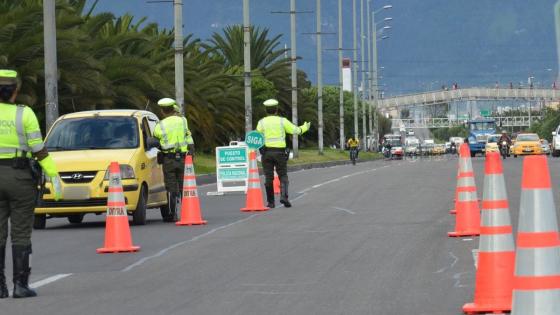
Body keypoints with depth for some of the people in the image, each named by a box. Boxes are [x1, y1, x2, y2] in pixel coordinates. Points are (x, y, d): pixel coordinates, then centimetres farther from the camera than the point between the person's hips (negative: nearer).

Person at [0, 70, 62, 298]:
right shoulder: (24, 114, -7)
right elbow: (39, 150, -9)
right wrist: (54, 176, -4)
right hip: (20, 177, -2)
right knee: (20, 234, 3)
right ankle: (20, 285, -1)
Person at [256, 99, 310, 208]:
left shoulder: (262, 122, 2)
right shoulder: (282, 121, 1)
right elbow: (295, 130, 7)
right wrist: (304, 128, 25)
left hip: (267, 152, 1)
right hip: (280, 152, -1)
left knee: (268, 177, 5)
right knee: (283, 176, 7)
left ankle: (270, 202, 5)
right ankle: (284, 196, -15)